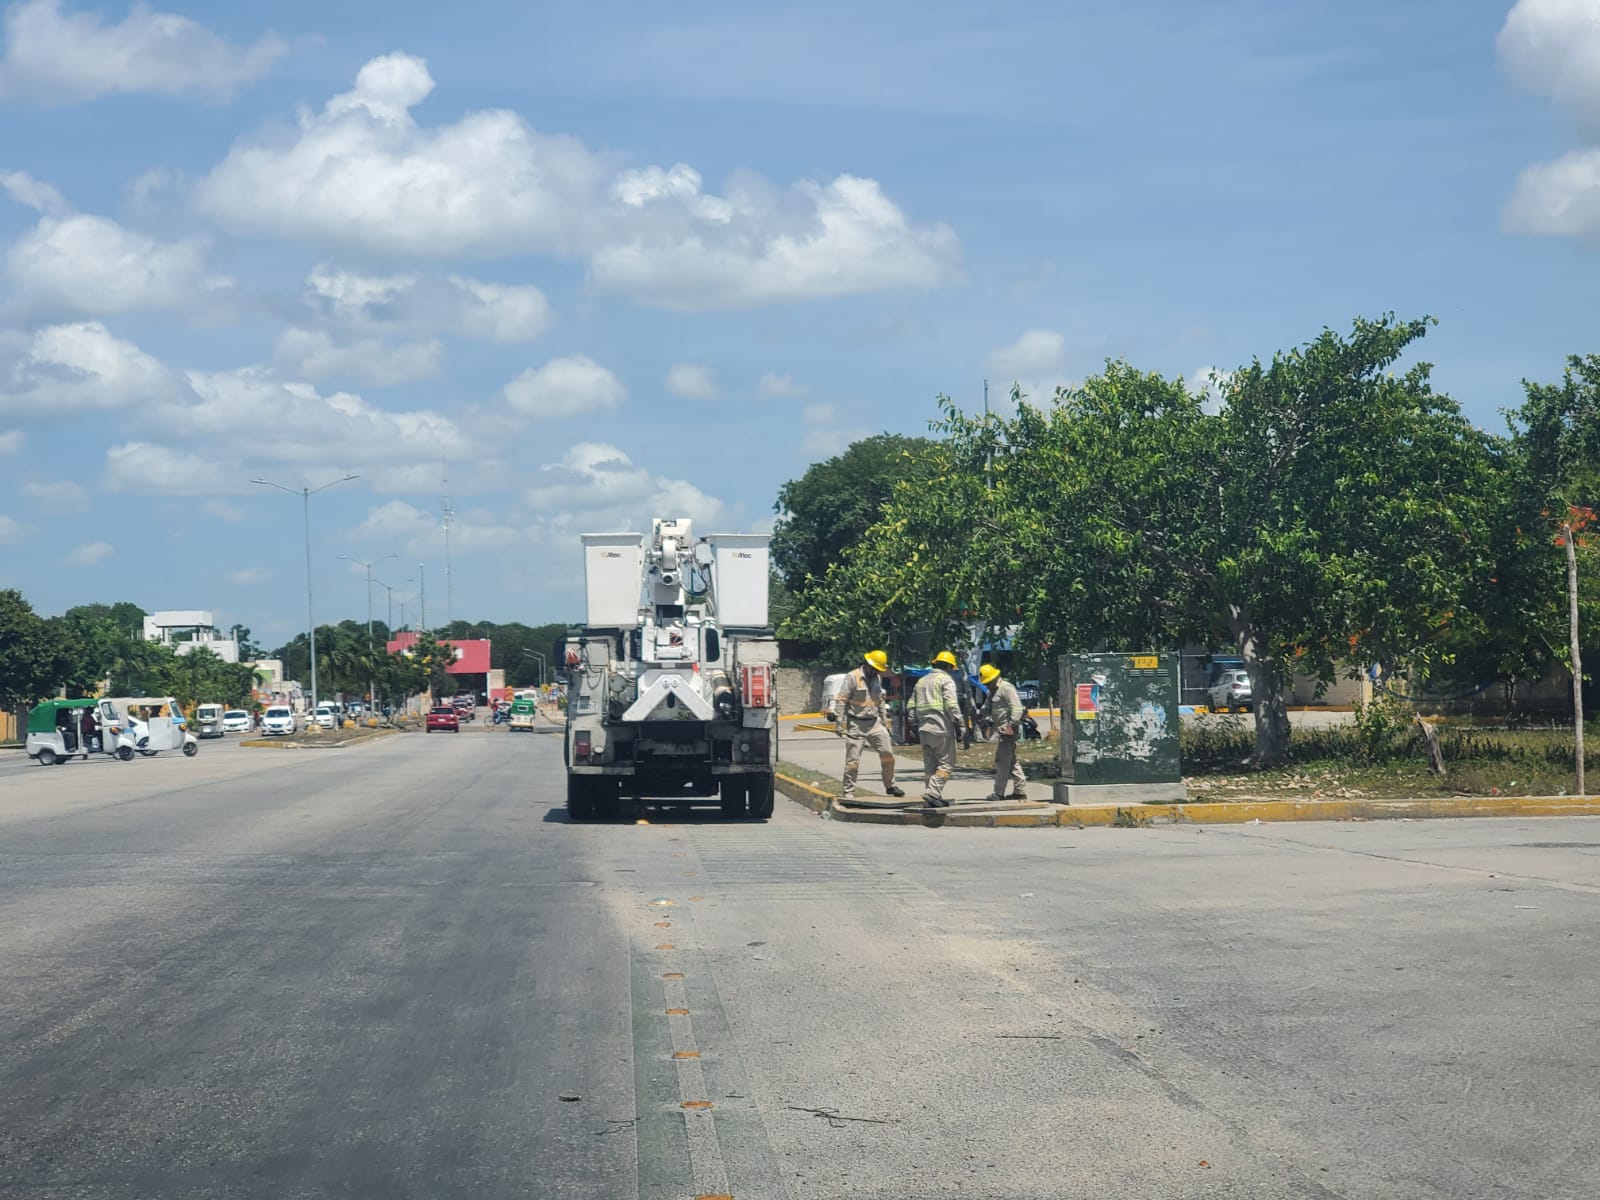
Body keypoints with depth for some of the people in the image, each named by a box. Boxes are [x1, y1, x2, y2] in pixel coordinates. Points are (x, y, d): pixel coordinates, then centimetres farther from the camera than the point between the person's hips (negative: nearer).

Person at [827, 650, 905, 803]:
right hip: (856, 725, -6)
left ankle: (890, 786, 18)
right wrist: (839, 724, -16)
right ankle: (849, 793, 3)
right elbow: (841, 701, -12)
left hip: (874, 723, 6)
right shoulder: (852, 677, -10)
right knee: (852, 761, -4)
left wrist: (884, 722, 20)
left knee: (888, 754, 2)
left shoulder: (877, 678, 11)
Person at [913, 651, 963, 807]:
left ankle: (931, 799, 9)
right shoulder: (946, 679, -3)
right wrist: (958, 725, -10)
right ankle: (933, 793, -18)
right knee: (946, 763, -4)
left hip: (924, 729, 7)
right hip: (941, 730, -7)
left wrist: (916, 727, 21)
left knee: (930, 765, 11)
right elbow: (952, 705, -14)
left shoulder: (921, 681, 20)